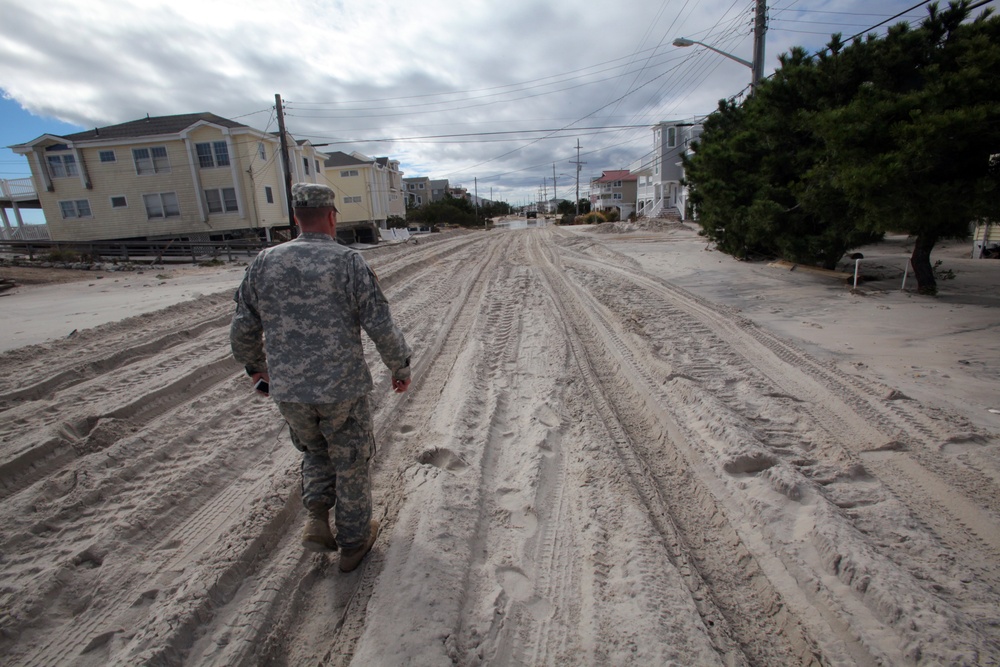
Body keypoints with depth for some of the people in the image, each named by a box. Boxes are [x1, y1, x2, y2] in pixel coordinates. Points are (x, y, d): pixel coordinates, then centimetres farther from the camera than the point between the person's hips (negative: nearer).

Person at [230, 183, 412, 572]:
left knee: (315, 451, 31)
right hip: (342, 389, -3)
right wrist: (401, 369, 4)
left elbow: (242, 330, 7)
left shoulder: (264, 262, 0)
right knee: (350, 464, 17)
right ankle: (353, 543, 33)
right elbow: (382, 328, -12)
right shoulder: (349, 262, -11)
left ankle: (317, 518, 17)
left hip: (288, 391, 4)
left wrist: (254, 366, 25)